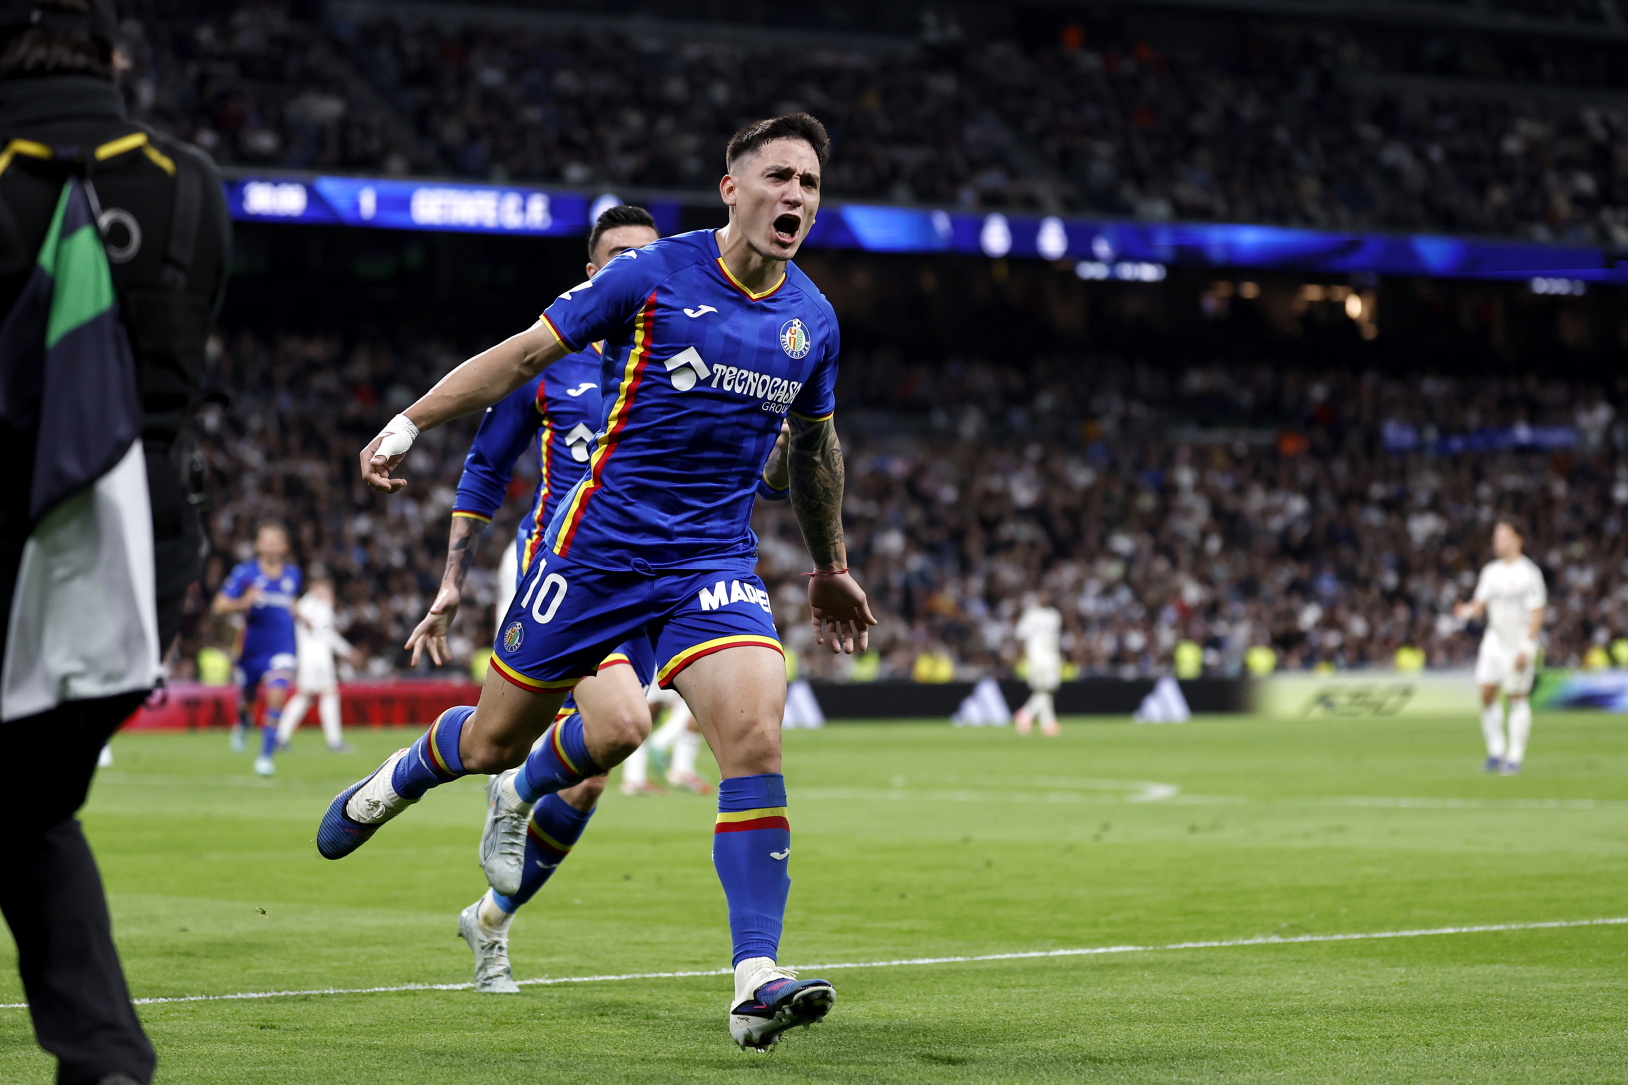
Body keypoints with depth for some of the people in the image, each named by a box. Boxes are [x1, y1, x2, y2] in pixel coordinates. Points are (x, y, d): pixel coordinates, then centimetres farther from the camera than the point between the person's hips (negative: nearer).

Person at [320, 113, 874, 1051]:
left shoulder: (812, 319, 5)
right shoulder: (654, 276, -9)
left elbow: (815, 447, 22)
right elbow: (526, 353, -3)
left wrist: (830, 568, 29)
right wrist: (408, 425, -8)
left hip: (715, 565, 2)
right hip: (599, 545, -2)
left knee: (755, 735, -21)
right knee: (497, 740, 8)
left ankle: (757, 983, -21)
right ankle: (402, 778, 46)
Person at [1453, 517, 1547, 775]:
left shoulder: (1528, 572, -9)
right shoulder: (1490, 571, 10)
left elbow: (1537, 614, -11)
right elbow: (1480, 605, 13)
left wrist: (1526, 648, -18)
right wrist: (1468, 611, -11)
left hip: (1519, 644, -6)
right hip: (1494, 639, 6)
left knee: (1517, 697, -3)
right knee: (1487, 694, -2)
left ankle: (1515, 757, 2)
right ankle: (1496, 752, 8)